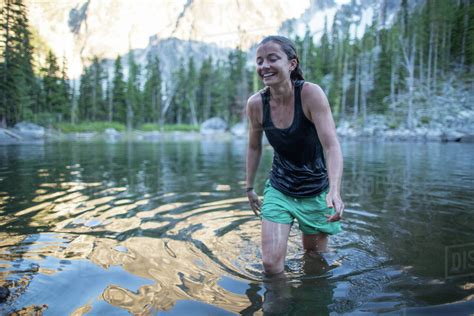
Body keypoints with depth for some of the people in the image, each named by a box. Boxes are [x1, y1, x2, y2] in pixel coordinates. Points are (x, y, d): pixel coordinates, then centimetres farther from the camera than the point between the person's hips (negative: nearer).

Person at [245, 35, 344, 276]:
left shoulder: (311, 94, -21)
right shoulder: (256, 104, -11)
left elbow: (331, 146, -27)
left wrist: (335, 190, -43)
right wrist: (250, 187, 12)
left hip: (316, 191, -1)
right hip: (279, 190, 2)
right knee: (271, 265, -6)